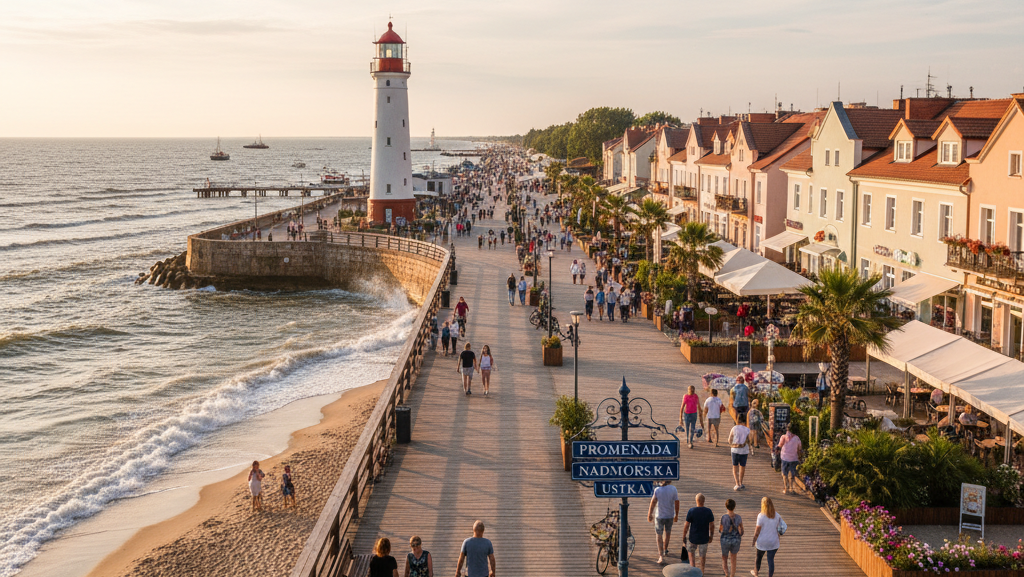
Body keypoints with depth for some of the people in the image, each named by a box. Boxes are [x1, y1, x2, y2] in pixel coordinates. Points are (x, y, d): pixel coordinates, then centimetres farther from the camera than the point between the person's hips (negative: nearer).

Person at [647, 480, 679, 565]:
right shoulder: (673, 489, -10)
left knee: (659, 536, 6)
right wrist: (676, 515, 6)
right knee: (667, 533, 25)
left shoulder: (657, 490, -14)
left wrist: (649, 515, -5)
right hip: (670, 515, 2)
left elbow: (653, 502, -13)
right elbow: (677, 503, -6)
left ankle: (661, 556, -2)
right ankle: (665, 551, 42)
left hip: (659, 516, -2)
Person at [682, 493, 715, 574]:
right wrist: (711, 536, 8)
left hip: (693, 538, -1)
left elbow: (686, 525, -13)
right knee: (703, 554, 21)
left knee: (691, 551, 24)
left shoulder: (691, 511, -19)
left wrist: (684, 536, 0)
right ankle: (702, 570, 35)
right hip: (704, 538, 1)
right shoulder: (708, 511, -14)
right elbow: (712, 525, -7)